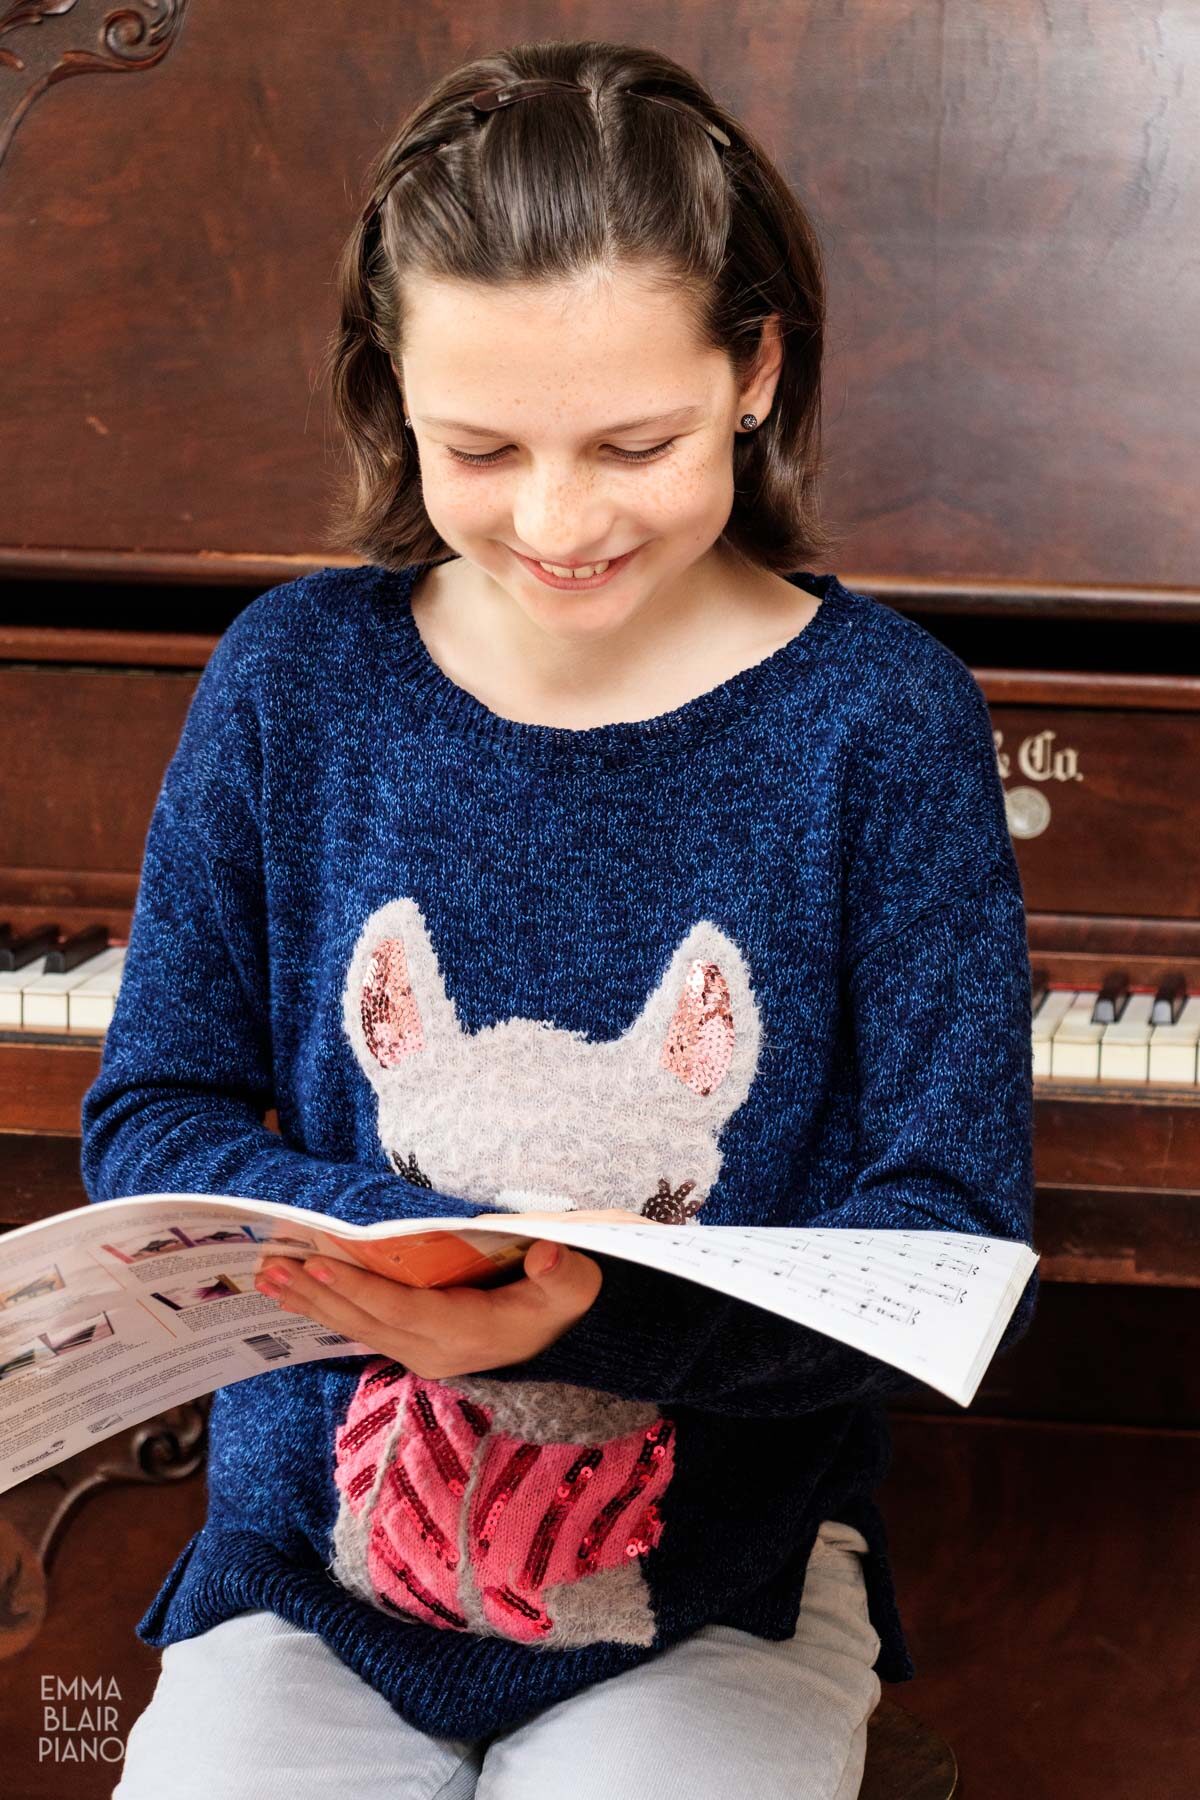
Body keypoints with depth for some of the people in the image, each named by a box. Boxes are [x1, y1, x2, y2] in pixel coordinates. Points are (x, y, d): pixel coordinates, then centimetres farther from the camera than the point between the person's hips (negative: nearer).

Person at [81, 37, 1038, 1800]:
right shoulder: (295, 676, 1)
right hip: (316, 1542, 2)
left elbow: (956, 1250, -10)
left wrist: (583, 1314, -28)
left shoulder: (882, 715, -6)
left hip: (716, 1600, -1)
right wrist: (399, 1250, -21)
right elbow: (152, 1113, 0)